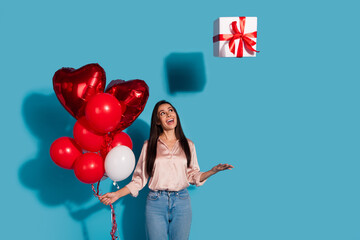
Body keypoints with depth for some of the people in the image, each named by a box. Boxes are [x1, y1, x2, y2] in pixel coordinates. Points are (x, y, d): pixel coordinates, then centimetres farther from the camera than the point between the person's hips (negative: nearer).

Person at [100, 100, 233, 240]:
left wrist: (213, 171, -5)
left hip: (182, 202, 1)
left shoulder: (188, 145, 8)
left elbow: (193, 176, 10)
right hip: (155, 203, -1)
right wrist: (117, 194, -6)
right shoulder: (149, 145, 3)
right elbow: (140, 178, 3)